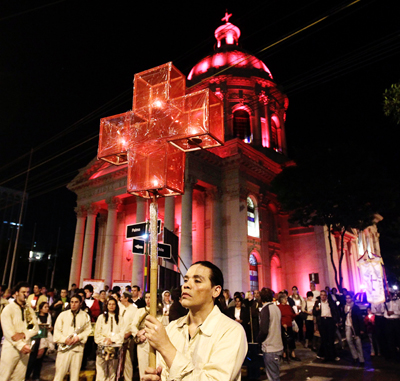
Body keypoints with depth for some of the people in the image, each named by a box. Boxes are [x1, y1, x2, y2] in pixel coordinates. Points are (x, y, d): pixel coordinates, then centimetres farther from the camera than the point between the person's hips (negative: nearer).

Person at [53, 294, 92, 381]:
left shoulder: (85, 316, 8)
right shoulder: (63, 314, 8)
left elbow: (88, 330, 2)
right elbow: (57, 330, 2)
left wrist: (79, 337, -15)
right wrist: (65, 339, -13)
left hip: (78, 348, 0)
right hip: (64, 348, 0)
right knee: (59, 373, 0)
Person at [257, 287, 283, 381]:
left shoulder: (265, 309, -17)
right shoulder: (276, 308, 8)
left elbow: (264, 330, -21)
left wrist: (258, 339, -3)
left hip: (270, 348, -8)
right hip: (278, 346, 8)